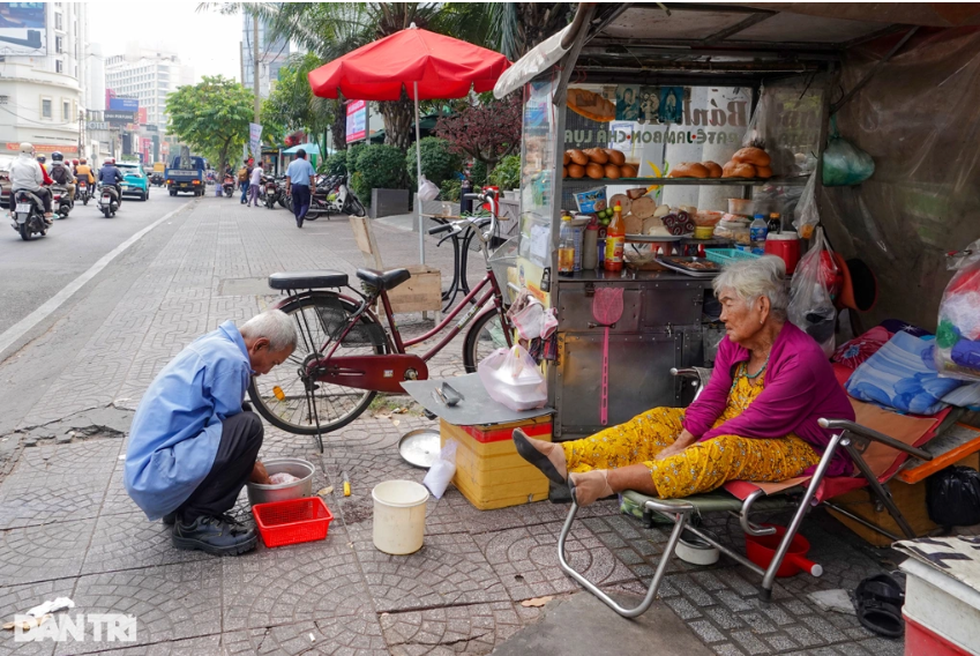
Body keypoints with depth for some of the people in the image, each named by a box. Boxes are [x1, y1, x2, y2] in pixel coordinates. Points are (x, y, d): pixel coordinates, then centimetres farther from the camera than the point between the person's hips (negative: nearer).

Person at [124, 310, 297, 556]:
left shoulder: (213, 343, 12)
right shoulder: (230, 360, -16)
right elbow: (231, 432, -9)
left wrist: (249, 462, 23)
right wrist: (254, 472, 8)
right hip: (158, 478, -10)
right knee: (247, 426, -21)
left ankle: (181, 507, 14)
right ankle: (196, 522, -8)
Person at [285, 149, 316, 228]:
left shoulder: (291, 164, 8)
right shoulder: (307, 164, 1)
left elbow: (288, 177, 5)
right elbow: (311, 176, -2)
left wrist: (287, 188, 7)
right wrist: (313, 187, 3)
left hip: (294, 186, 3)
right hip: (304, 186, -3)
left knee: (296, 204, 11)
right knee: (305, 203, 1)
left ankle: (298, 222, 12)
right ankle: (301, 216, -27)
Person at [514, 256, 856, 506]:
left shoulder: (801, 359, -24)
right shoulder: (734, 344, 0)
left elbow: (751, 424, -27)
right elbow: (711, 400, -8)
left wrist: (682, 450, -28)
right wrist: (678, 445, -24)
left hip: (800, 448, -7)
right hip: (738, 432, 7)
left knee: (727, 450, -37)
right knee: (660, 419, -11)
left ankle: (610, 480, -49)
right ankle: (566, 457, -27)